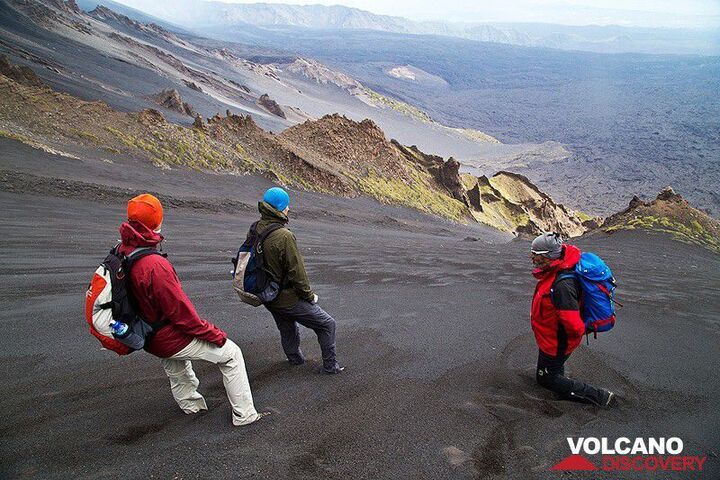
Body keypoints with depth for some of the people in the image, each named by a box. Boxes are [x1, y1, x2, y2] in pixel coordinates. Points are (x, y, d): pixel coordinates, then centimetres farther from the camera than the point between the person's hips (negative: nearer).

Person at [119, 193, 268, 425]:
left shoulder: (122, 253, -7)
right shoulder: (155, 265, -34)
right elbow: (181, 312, -27)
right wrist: (214, 334, -13)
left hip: (149, 339, 9)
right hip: (171, 339, -9)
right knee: (231, 353, 5)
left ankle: (190, 404, 59)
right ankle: (244, 414, 14)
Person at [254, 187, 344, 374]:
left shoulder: (255, 230, -4)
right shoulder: (284, 236, -28)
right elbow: (296, 271, -22)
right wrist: (309, 295, -6)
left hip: (268, 298, 8)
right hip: (288, 299, -8)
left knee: (287, 331, 30)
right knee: (327, 324, 9)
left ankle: (296, 359, 51)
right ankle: (330, 365, 19)